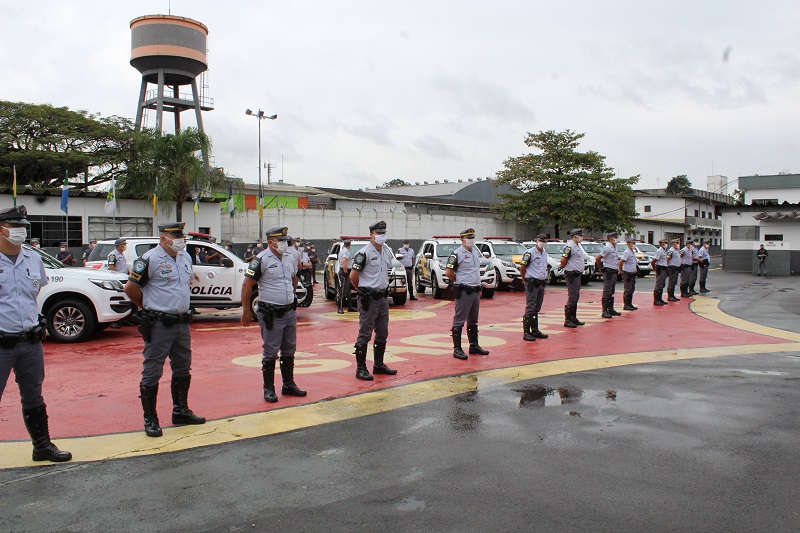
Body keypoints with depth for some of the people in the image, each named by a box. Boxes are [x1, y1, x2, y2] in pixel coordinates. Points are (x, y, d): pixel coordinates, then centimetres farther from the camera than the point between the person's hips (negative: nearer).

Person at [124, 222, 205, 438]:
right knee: (151, 373, -1)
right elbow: (130, 288, -9)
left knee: (183, 369, 17)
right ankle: (150, 419, 7)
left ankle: (181, 411, 30)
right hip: (159, 324, -8)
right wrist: (149, 307, 2)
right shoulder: (149, 259, -12)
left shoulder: (186, 258, 11)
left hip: (182, 322, 8)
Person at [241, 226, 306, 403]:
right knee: (270, 353, 0)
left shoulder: (289, 259, 10)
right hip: (271, 314, -7)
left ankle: (289, 385, 26)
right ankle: (269, 389, 10)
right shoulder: (261, 260, -11)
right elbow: (247, 285, -11)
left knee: (289, 350, 14)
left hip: (289, 312, 7)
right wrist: (246, 310, -11)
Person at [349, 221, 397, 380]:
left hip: (383, 297, 8)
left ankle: (379, 365, 28)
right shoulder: (364, 253, -14)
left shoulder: (387, 252, 10)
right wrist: (362, 290, 0)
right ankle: (361, 369, 3)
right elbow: (353, 276, -12)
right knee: (365, 334, -3)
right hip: (368, 299, -8)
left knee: (382, 333, 15)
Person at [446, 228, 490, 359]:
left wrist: (478, 286, 15)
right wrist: (460, 281, -1)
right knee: (459, 321, -4)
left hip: (476, 291, 8)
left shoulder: (476, 252, 14)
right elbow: (448, 272, -13)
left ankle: (474, 346, 27)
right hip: (464, 293, -8)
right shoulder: (457, 254, -11)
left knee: (473, 321, 17)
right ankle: (457, 349, -1)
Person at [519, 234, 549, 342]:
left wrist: (545, 278, 16)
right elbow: (522, 268, -10)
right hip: (532, 283, -8)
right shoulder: (529, 253, -11)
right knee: (530, 308, -8)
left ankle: (535, 330, 22)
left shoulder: (544, 253, 15)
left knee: (537, 308, 14)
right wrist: (526, 280, -3)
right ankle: (526, 333, -6)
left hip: (541, 283, 8)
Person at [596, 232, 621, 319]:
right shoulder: (607, 248, -14)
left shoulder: (614, 248, 14)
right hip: (608, 272, -9)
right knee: (607, 292, -8)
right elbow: (597, 258, -19)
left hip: (614, 272, 9)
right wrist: (601, 268, -7)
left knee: (612, 292, 15)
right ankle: (604, 311, -7)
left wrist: (617, 270, 18)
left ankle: (611, 309, 23)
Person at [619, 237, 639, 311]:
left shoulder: (633, 252, 13)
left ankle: (630, 304, 20)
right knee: (627, 290, -5)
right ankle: (626, 305, -1)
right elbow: (621, 262, -25)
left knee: (632, 289, 13)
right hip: (627, 274, -9)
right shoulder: (626, 252, -17)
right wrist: (621, 270, -15)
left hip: (632, 273, 9)